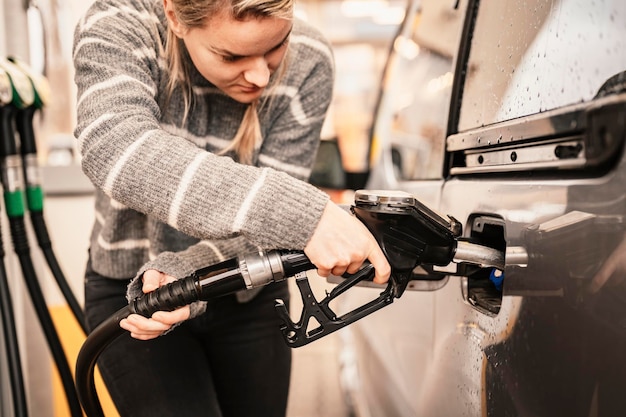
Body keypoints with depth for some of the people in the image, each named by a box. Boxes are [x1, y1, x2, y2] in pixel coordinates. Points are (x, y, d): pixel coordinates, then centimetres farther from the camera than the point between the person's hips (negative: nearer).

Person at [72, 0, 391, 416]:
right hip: (130, 289, -1)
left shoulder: (307, 64, -16)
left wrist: (187, 275, -37)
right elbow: (115, 149, -39)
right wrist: (302, 214, -48)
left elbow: (266, 220, -19)